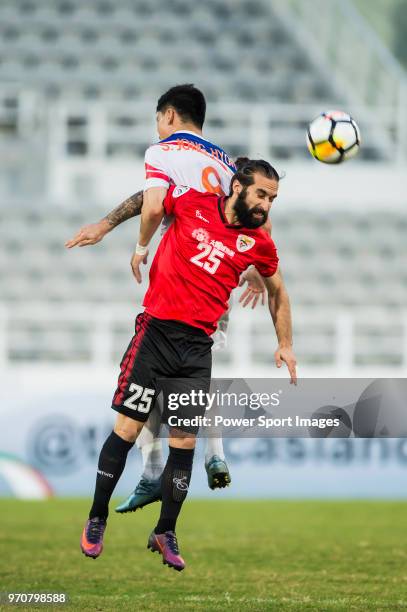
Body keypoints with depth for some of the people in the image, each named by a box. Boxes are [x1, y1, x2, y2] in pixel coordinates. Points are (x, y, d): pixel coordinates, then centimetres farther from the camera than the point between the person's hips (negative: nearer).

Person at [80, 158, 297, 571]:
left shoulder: (259, 244, 3)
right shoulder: (190, 202, -3)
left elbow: (276, 292, 19)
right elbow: (152, 205, 18)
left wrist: (284, 345, 18)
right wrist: (140, 247, 25)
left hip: (197, 346, 2)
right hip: (156, 331, -2)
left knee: (185, 441, -1)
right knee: (128, 428, -4)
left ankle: (165, 533, 13)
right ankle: (96, 520, 10)